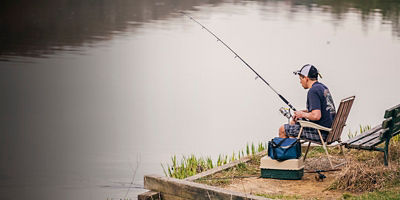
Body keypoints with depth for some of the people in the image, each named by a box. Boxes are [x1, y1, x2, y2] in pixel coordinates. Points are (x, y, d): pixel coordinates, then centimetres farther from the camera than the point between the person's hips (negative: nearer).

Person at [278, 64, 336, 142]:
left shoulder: (313, 91, -18)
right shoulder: (323, 87, 12)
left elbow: (316, 116, -27)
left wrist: (303, 114, -9)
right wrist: (300, 112, 15)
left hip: (321, 132, -10)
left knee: (282, 129, -3)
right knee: (293, 122, 29)